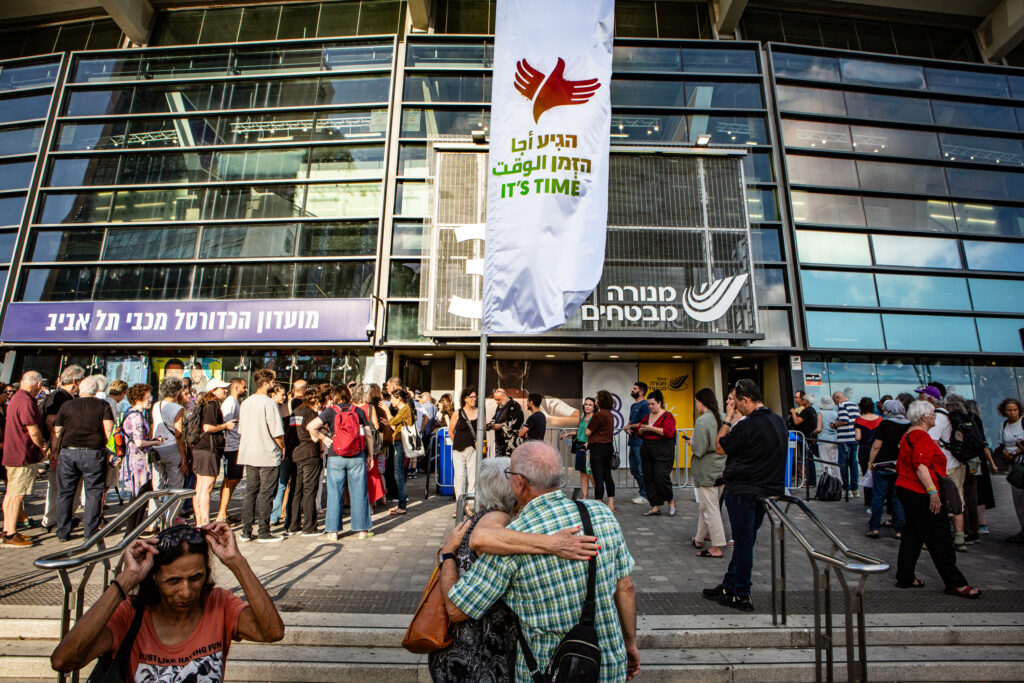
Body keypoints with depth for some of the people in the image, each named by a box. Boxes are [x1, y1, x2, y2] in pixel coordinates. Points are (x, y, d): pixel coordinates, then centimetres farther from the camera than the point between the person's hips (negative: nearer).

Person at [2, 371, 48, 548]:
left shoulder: (16, 398, 13)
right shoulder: (26, 401, -21)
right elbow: (33, 430, -22)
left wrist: (41, 444, 14)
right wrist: (43, 446, -5)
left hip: (13, 454, 11)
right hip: (23, 456, -11)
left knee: (11, 493, 17)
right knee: (17, 495, -5)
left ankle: (8, 530, 26)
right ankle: (11, 536, -1)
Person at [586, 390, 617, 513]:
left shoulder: (599, 414, -17)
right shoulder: (609, 414, 12)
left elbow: (588, 432, -13)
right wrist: (589, 443, 19)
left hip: (598, 449, -9)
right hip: (608, 446, 9)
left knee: (598, 479, -4)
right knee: (608, 476, 14)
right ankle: (611, 505, 20)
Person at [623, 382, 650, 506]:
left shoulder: (644, 405, -12)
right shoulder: (633, 406, 18)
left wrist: (630, 426, -7)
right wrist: (627, 429, 0)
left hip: (640, 443, -10)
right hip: (633, 442, 10)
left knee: (641, 470, -4)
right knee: (634, 470, 15)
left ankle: (646, 496, 7)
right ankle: (642, 493, 26)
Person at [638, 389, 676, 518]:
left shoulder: (667, 416, -5)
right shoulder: (647, 416, 15)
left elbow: (669, 432, -17)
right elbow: (639, 432, 18)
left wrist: (652, 428, -20)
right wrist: (641, 429, -5)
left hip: (663, 452, -6)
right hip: (647, 451, 7)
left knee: (661, 477, -11)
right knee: (649, 479, 5)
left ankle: (671, 501, 14)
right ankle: (655, 507, 13)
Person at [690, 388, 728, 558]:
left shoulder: (702, 420, -18)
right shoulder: (721, 418, 5)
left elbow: (699, 450, -21)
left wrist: (691, 443, -1)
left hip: (707, 471, -8)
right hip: (721, 469, 8)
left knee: (710, 509, 1)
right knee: (705, 506, 18)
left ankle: (717, 548, 7)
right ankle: (699, 539, 30)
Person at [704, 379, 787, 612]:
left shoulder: (747, 426, -23)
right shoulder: (779, 422, 4)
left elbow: (720, 447, -11)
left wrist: (729, 419, -5)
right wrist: (736, 420, 10)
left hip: (743, 492, -8)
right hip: (768, 490, 8)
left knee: (743, 542, 4)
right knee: (744, 541, 16)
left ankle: (741, 596, 15)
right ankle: (728, 586, 29)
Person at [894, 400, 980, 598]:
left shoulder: (909, 435, 17)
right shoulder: (921, 435, -15)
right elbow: (921, 465, -24)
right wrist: (932, 491, -26)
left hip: (907, 490, 10)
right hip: (919, 493, -10)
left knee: (913, 534, 13)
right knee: (939, 537, -2)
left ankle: (905, 577, 17)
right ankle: (955, 583, 6)